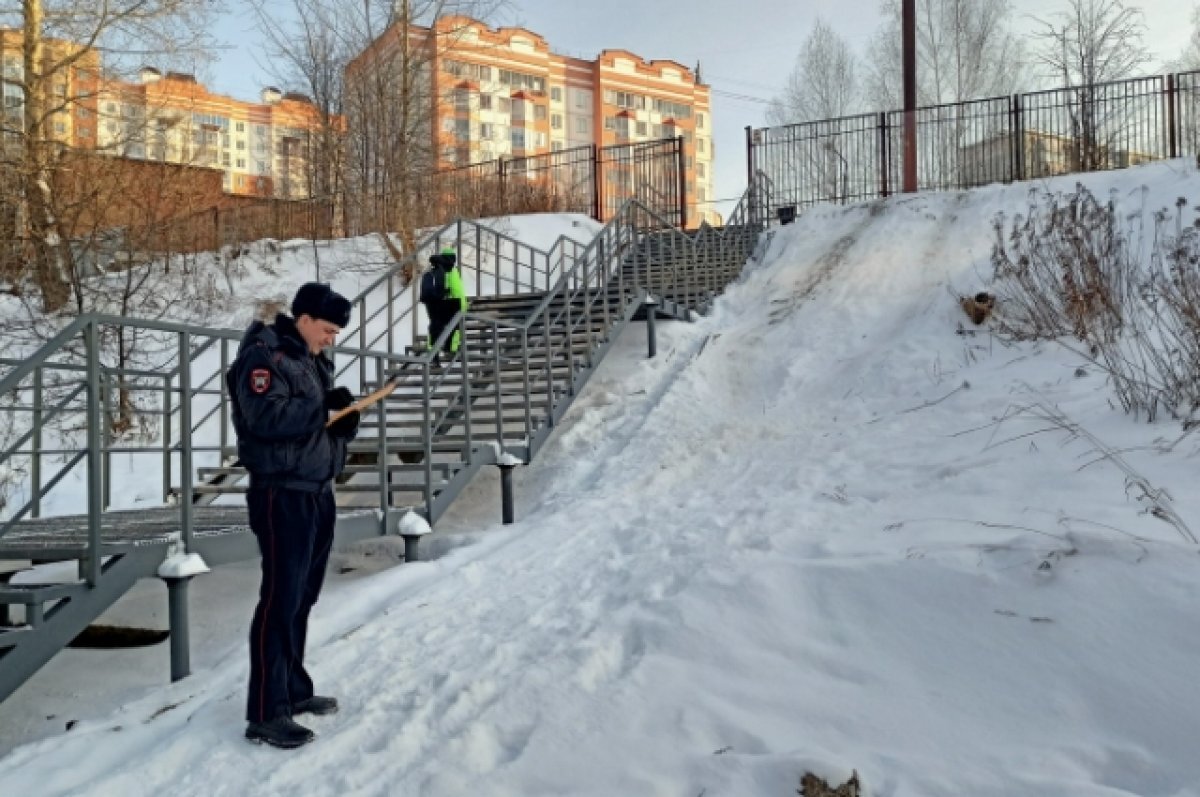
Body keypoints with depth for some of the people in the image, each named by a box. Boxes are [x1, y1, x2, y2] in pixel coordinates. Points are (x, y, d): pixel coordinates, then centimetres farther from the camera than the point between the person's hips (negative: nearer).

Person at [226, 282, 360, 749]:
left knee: (303, 597, 15)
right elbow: (265, 416, -26)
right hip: (282, 495, -9)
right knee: (281, 599, -6)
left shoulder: (313, 361, 17)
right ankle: (266, 713, 1)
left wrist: (345, 422, 0)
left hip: (318, 492, 9)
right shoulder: (263, 357, -11)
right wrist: (322, 405, -22)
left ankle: (294, 690, 27)